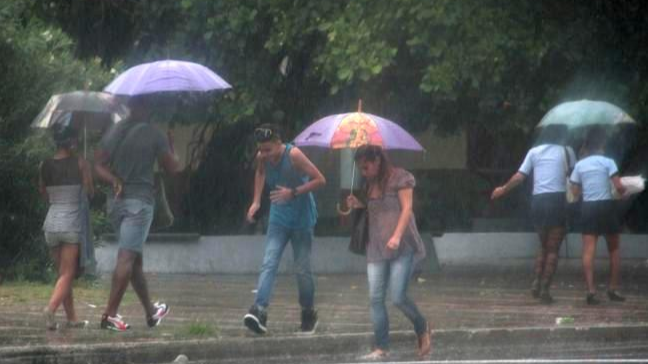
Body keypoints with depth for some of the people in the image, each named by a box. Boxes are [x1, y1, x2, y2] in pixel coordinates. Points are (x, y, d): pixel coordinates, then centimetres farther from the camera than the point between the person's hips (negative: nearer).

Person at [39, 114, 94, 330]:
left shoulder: (45, 166, 2)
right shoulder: (80, 163, -8)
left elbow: (44, 194, 12)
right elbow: (90, 193, -2)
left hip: (51, 222, 4)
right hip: (72, 222, -4)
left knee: (64, 273, 15)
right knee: (67, 274, -5)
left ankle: (72, 318, 18)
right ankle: (51, 308, -27)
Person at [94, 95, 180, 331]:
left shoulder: (113, 132, 9)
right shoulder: (153, 134, -7)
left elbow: (98, 165, 6)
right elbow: (172, 168, -1)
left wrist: (114, 180, -5)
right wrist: (170, 147, 15)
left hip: (116, 200, 6)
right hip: (140, 200, -6)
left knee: (135, 258, 15)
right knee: (127, 257, -10)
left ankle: (151, 312, 27)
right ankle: (110, 314, -18)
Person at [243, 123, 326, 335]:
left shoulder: (294, 155, -22)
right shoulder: (262, 158, -6)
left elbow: (320, 180, -21)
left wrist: (293, 192, -28)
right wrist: (256, 201, 9)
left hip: (301, 220, -4)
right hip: (278, 219, 4)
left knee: (302, 269, 3)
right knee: (269, 263, -14)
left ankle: (309, 314, 22)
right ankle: (259, 311, -28)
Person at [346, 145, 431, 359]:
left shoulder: (400, 178, -2)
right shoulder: (370, 185, 18)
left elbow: (406, 209, -8)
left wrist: (397, 236, -20)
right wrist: (359, 206, 6)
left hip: (402, 247, -6)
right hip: (376, 249, 7)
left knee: (398, 298, -12)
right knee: (375, 298, -5)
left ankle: (422, 329, 15)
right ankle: (381, 348, -3)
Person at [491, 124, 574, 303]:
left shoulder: (534, 151, 9)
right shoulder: (566, 151, 4)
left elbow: (519, 176, 5)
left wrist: (504, 189, 18)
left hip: (538, 201, 3)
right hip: (558, 200, -3)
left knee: (544, 246, 20)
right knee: (553, 250, 3)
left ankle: (537, 281, 3)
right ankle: (545, 288, -6)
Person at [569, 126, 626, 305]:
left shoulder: (580, 165, 5)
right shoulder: (607, 162, -6)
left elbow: (575, 191, 7)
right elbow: (619, 186, -14)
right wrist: (623, 190, 7)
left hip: (588, 208, 3)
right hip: (606, 206, -3)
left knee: (588, 251, -4)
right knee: (614, 249, 13)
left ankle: (591, 291, -15)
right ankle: (613, 289, 12)